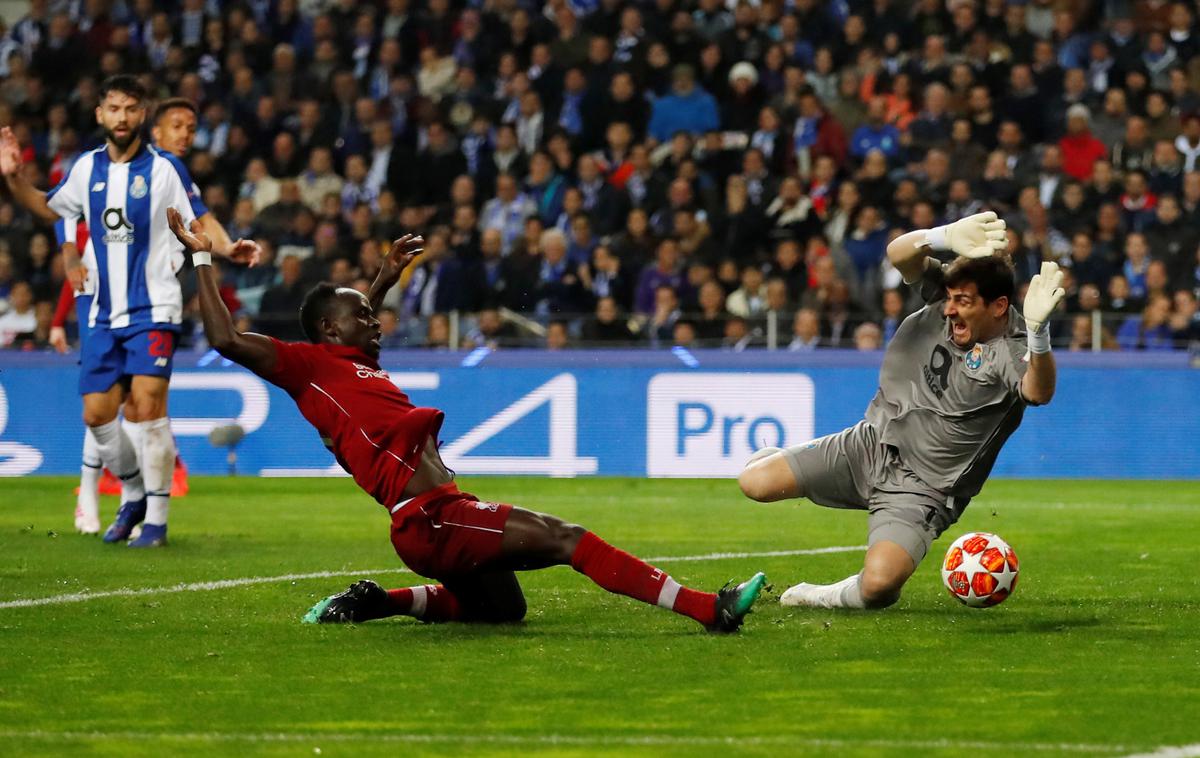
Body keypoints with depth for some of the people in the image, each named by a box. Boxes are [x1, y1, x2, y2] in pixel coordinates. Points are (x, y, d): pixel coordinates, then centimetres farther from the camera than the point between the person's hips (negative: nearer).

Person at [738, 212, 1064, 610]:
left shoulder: (1012, 353, -20)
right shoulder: (943, 295, -4)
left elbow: (1038, 393, -42)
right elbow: (899, 253, -20)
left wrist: (1038, 330, -62)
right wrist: (947, 237, -43)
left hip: (920, 487, -5)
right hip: (871, 444, 5)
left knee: (879, 586, -30)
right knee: (755, 482, -7)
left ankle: (823, 597, 5)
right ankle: (774, 458, 31)